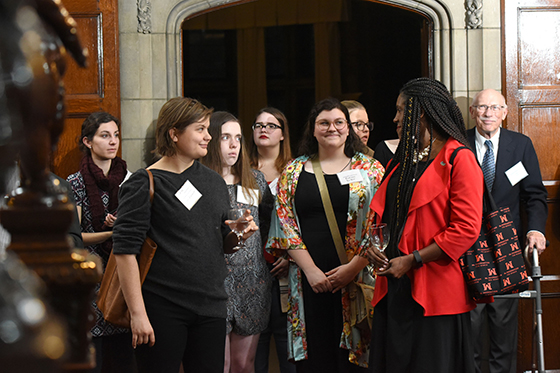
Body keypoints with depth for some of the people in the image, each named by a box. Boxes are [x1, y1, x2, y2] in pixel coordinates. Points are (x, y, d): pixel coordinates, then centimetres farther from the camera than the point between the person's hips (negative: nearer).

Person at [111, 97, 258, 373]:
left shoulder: (214, 182, 14)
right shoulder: (145, 184, -6)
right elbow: (125, 250, -11)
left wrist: (238, 236, -1)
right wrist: (137, 313, -17)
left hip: (210, 308, 6)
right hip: (162, 309, -6)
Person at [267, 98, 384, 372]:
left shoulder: (369, 169, 7)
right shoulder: (293, 172, 11)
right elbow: (285, 224, 5)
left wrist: (354, 267, -11)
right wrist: (311, 270, -6)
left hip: (355, 277, -1)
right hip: (310, 282, 1)